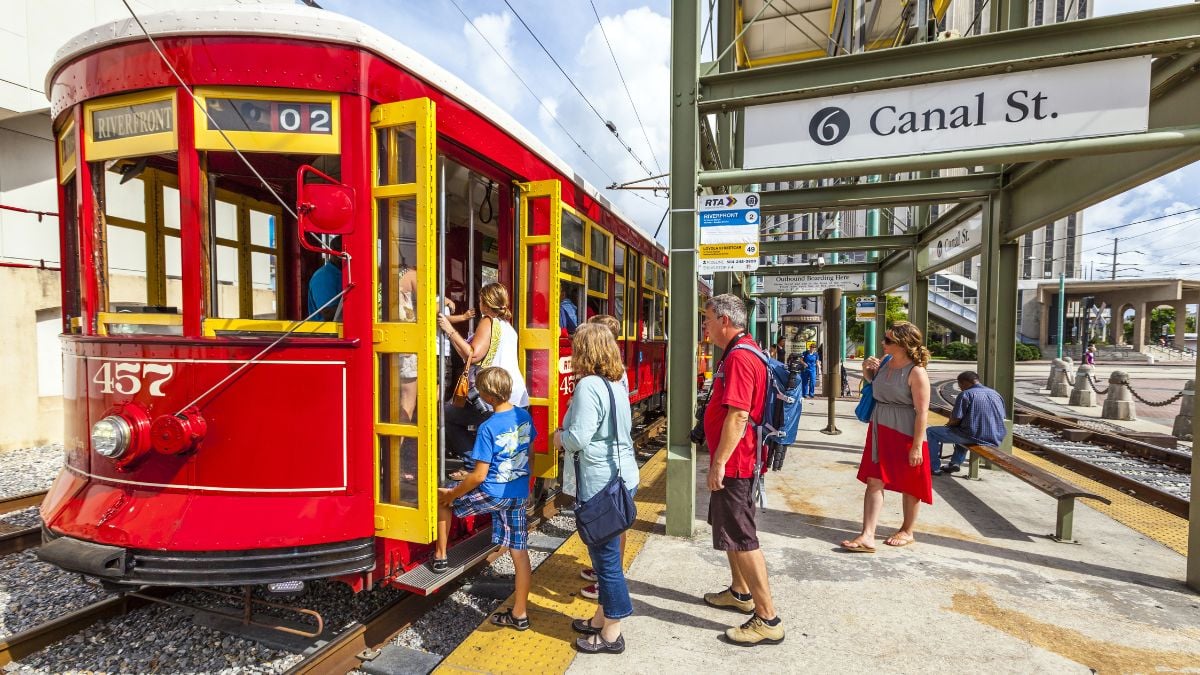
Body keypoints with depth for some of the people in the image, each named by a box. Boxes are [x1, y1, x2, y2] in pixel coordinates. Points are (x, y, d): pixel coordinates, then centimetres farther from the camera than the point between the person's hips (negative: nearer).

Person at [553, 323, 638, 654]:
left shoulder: (589, 385, -19)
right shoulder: (616, 383, 9)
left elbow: (578, 438, -24)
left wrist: (560, 436, -3)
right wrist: (568, 435, 15)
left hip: (600, 484, -9)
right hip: (620, 476, 10)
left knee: (605, 556, 5)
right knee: (605, 551, 21)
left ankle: (611, 634, 22)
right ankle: (601, 618, 37)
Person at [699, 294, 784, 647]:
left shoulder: (739, 357, -22)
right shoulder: (740, 351, 13)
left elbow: (738, 415, -28)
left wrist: (719, 463, -24)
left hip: (733, 463, -11)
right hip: (734, 461, 11)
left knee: (741, 538, -2)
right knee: (728, 527, 23)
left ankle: (768, 620, 10)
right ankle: (740, 592, 40)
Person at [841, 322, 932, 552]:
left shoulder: (916, 372, -16)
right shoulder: (885, 364, 5)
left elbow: (922, 412, -18)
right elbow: (872, 387, 24)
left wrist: (917, 446, -20)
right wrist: (866, 371, 3)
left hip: (905, 435, -7)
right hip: (879, 431, 7)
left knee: (909, 485, 13)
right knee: (874, 482, 2)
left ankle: (907, 532, 31)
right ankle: (867, 536, 2)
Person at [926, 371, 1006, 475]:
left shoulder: (965, 394, -11)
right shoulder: (996, 394, 11)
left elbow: (956, 420, -13)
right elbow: (1002, 417, 21)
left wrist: (949, 424, 11)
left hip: (975, 437, -8)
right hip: (996, 440, 8)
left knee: (931, 432, 6)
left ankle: (934, 468, 10)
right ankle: (956, 463, 31)